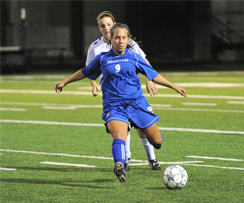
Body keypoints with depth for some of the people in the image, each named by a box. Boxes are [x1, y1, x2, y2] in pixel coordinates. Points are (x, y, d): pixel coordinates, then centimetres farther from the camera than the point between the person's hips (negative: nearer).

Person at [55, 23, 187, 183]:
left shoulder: (134, 57, 5)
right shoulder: (102, 59, 5)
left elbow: (153, 75, 15)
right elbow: (85, 72, 22)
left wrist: (174, 87, 15)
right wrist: (64, 82, 27)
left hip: (137, 103, 2)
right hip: (114, 106, -2)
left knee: (157, 141, 6)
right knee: (119, 136, -32)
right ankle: (119, 166, -49)